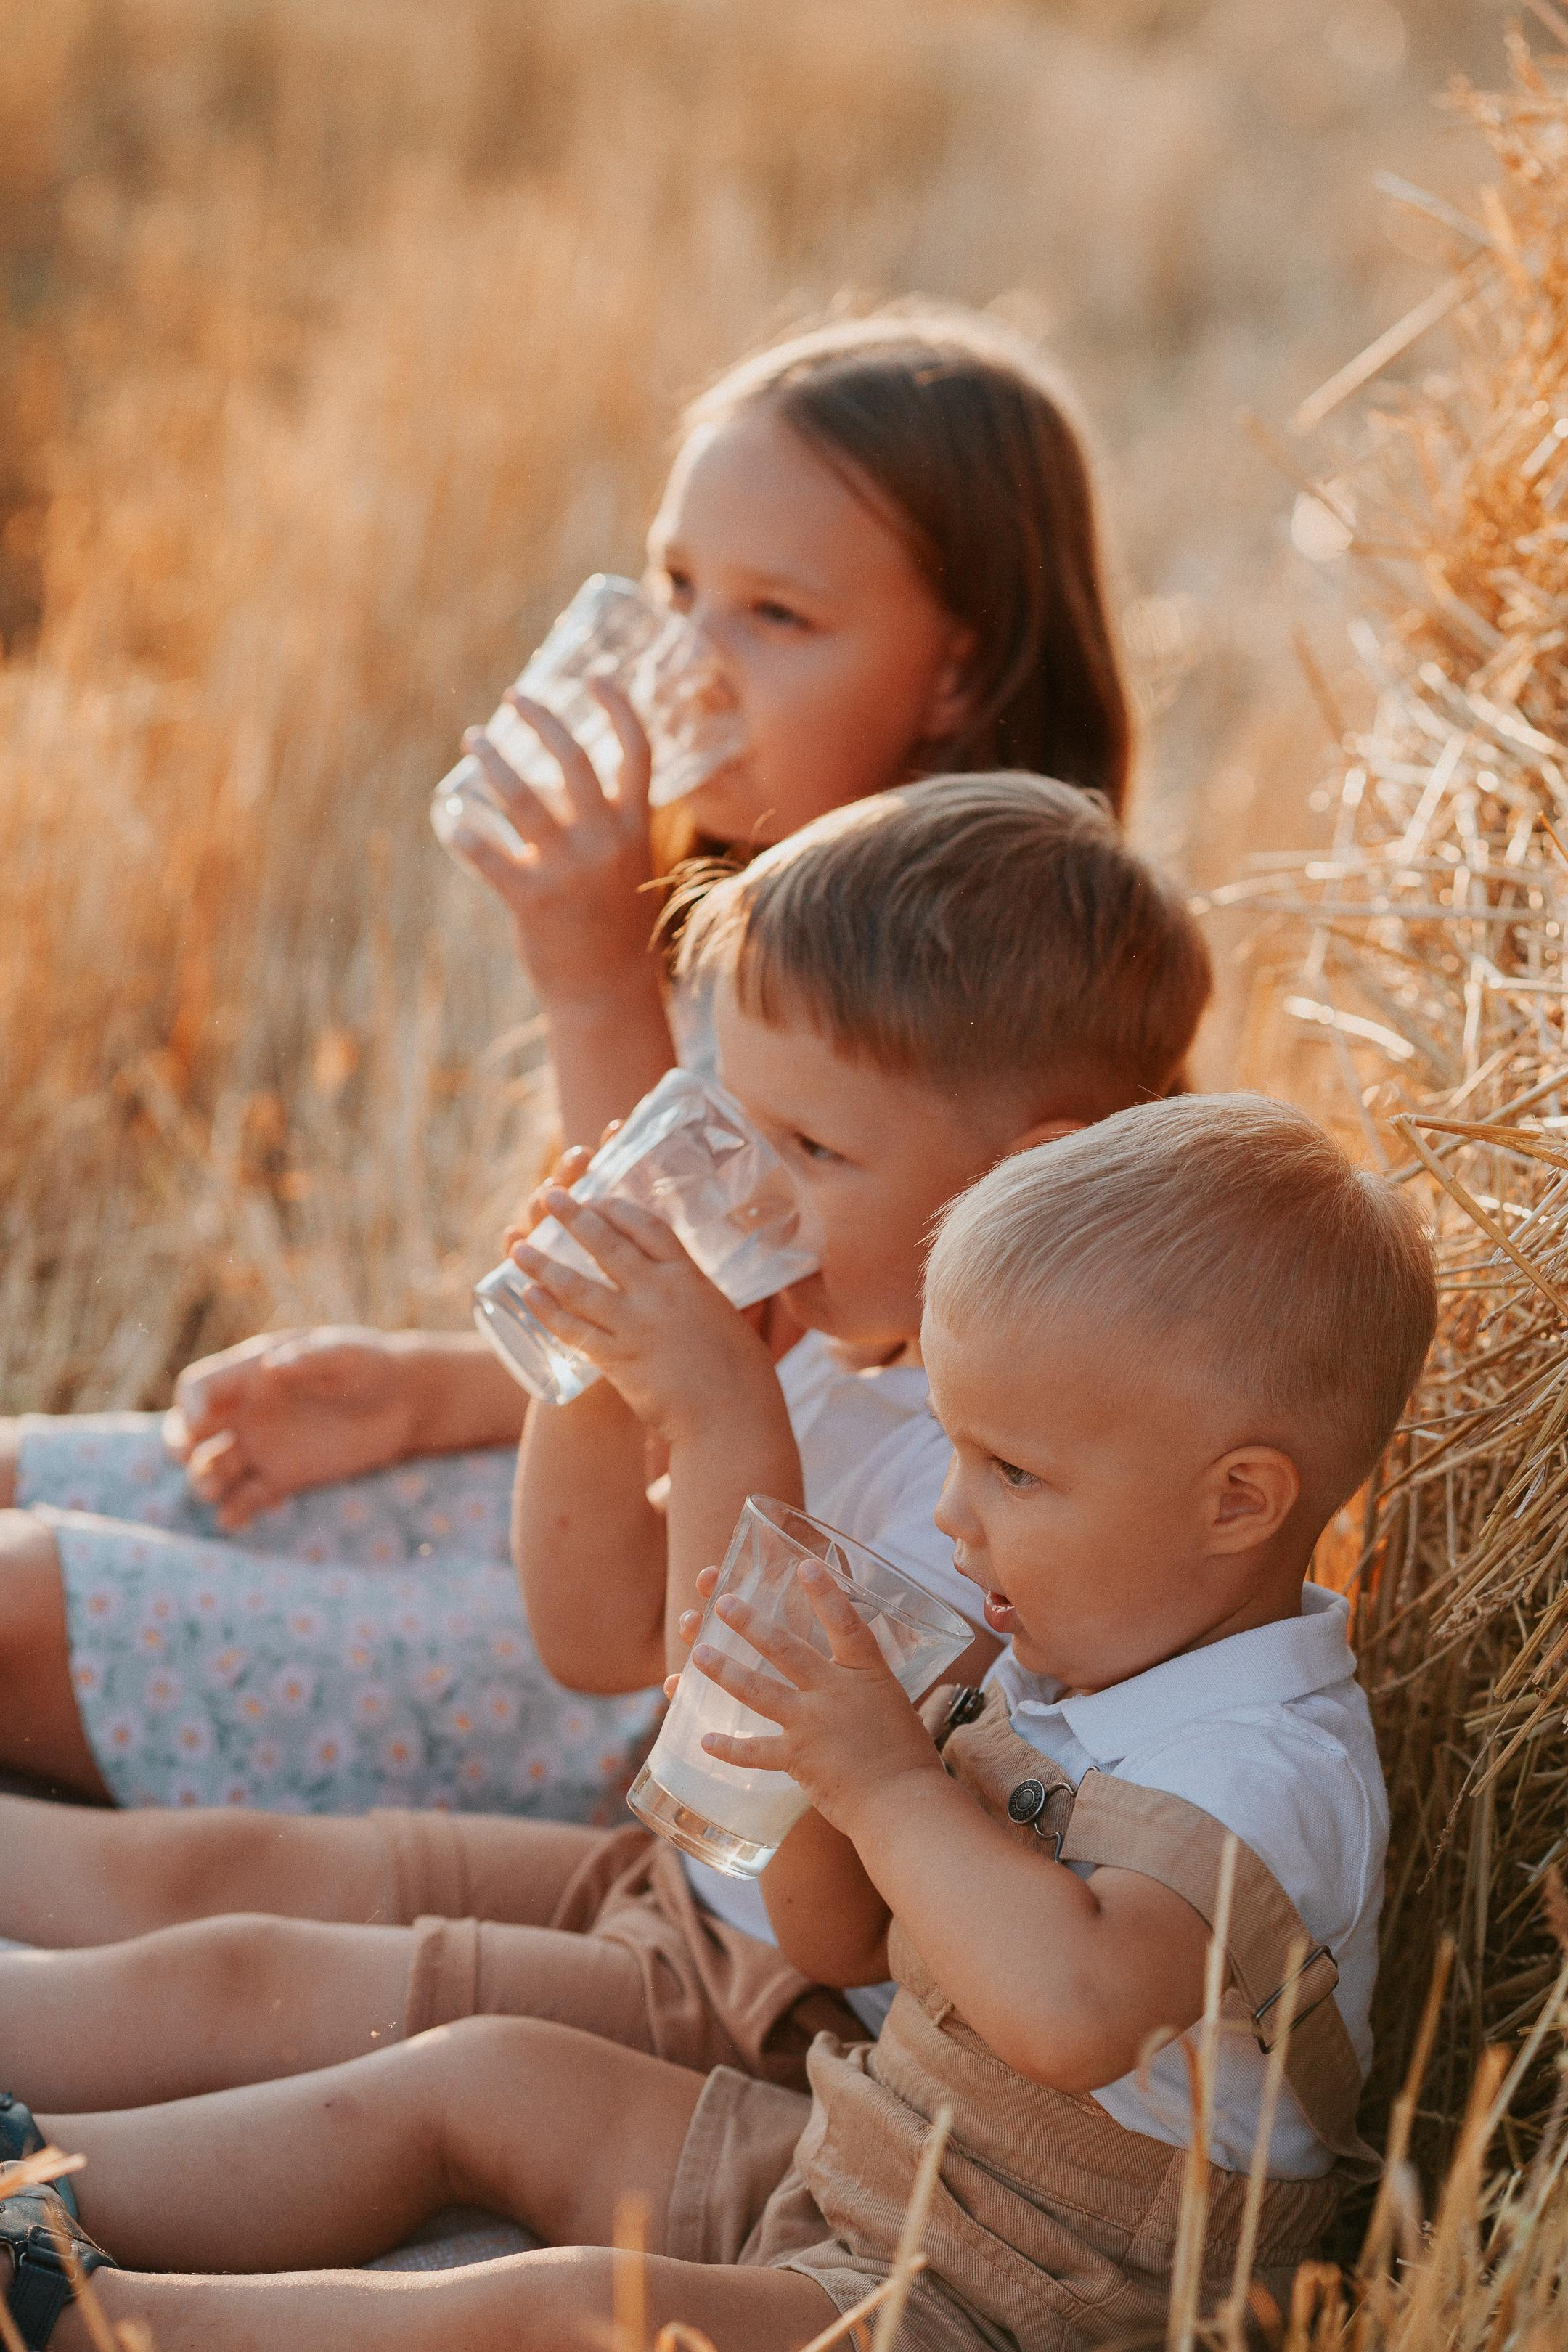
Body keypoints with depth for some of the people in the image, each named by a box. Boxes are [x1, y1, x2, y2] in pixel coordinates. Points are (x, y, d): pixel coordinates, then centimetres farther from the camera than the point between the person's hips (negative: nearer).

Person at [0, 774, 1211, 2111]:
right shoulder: (846, 1368, 3)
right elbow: (601, 1642, 11)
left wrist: (727, 1428, -33)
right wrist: (595, 1369, -5)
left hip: (802, 2019, -9)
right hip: (676, 1890, 9)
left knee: (221, 1985, -12)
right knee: (202, 1870, 7)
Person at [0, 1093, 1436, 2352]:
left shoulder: (1265, 1773, -24)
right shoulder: (1058, 1677, 7)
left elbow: (1074, 2011, -44)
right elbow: (844, 1942, 14)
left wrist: (893, 1788, -32)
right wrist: (813, 1763, -7)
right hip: (839, 2167, 10)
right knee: (487, 2074, 9)